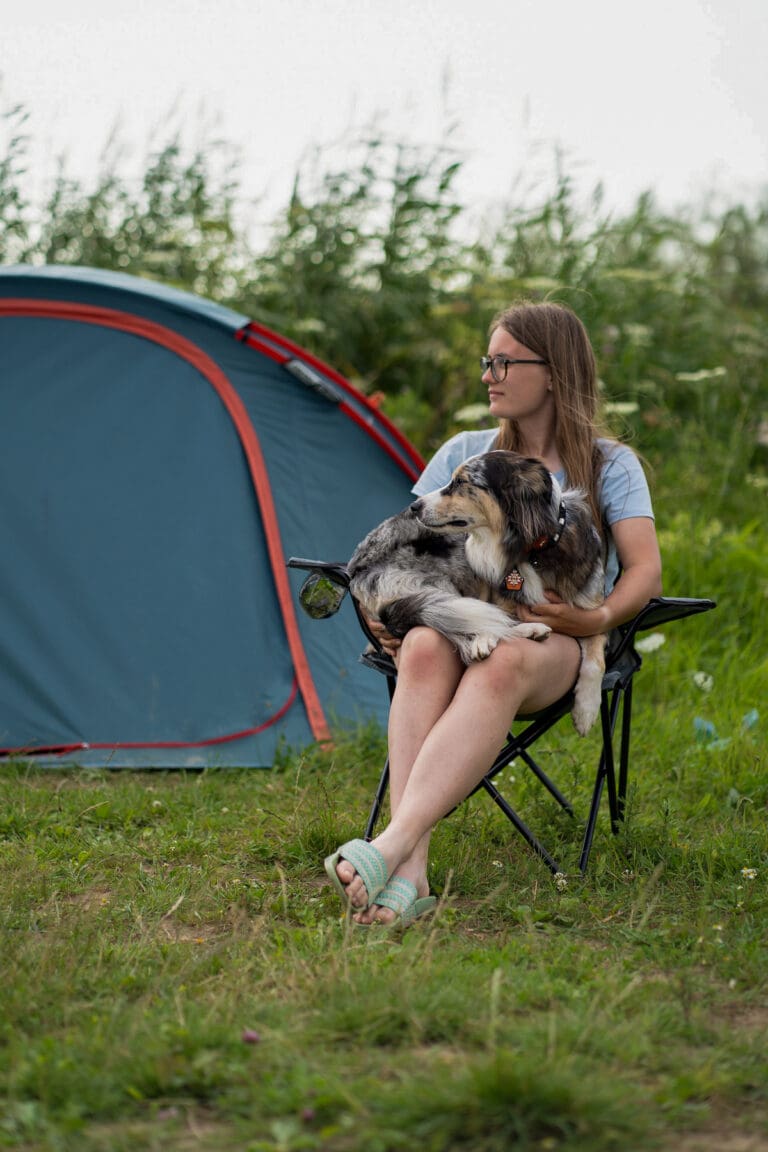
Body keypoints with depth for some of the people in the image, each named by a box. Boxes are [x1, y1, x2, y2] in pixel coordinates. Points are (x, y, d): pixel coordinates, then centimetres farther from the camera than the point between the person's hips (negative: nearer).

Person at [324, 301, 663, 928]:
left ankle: (390, 850, -55)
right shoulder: (464, 453, 20)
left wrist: (599, 618, -20)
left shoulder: (611, 465, 12)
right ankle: (410, 874, -50)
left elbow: (645, 570, 2)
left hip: (556, 644, -2)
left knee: (501, 665, -41)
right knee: (424, 648, -38)